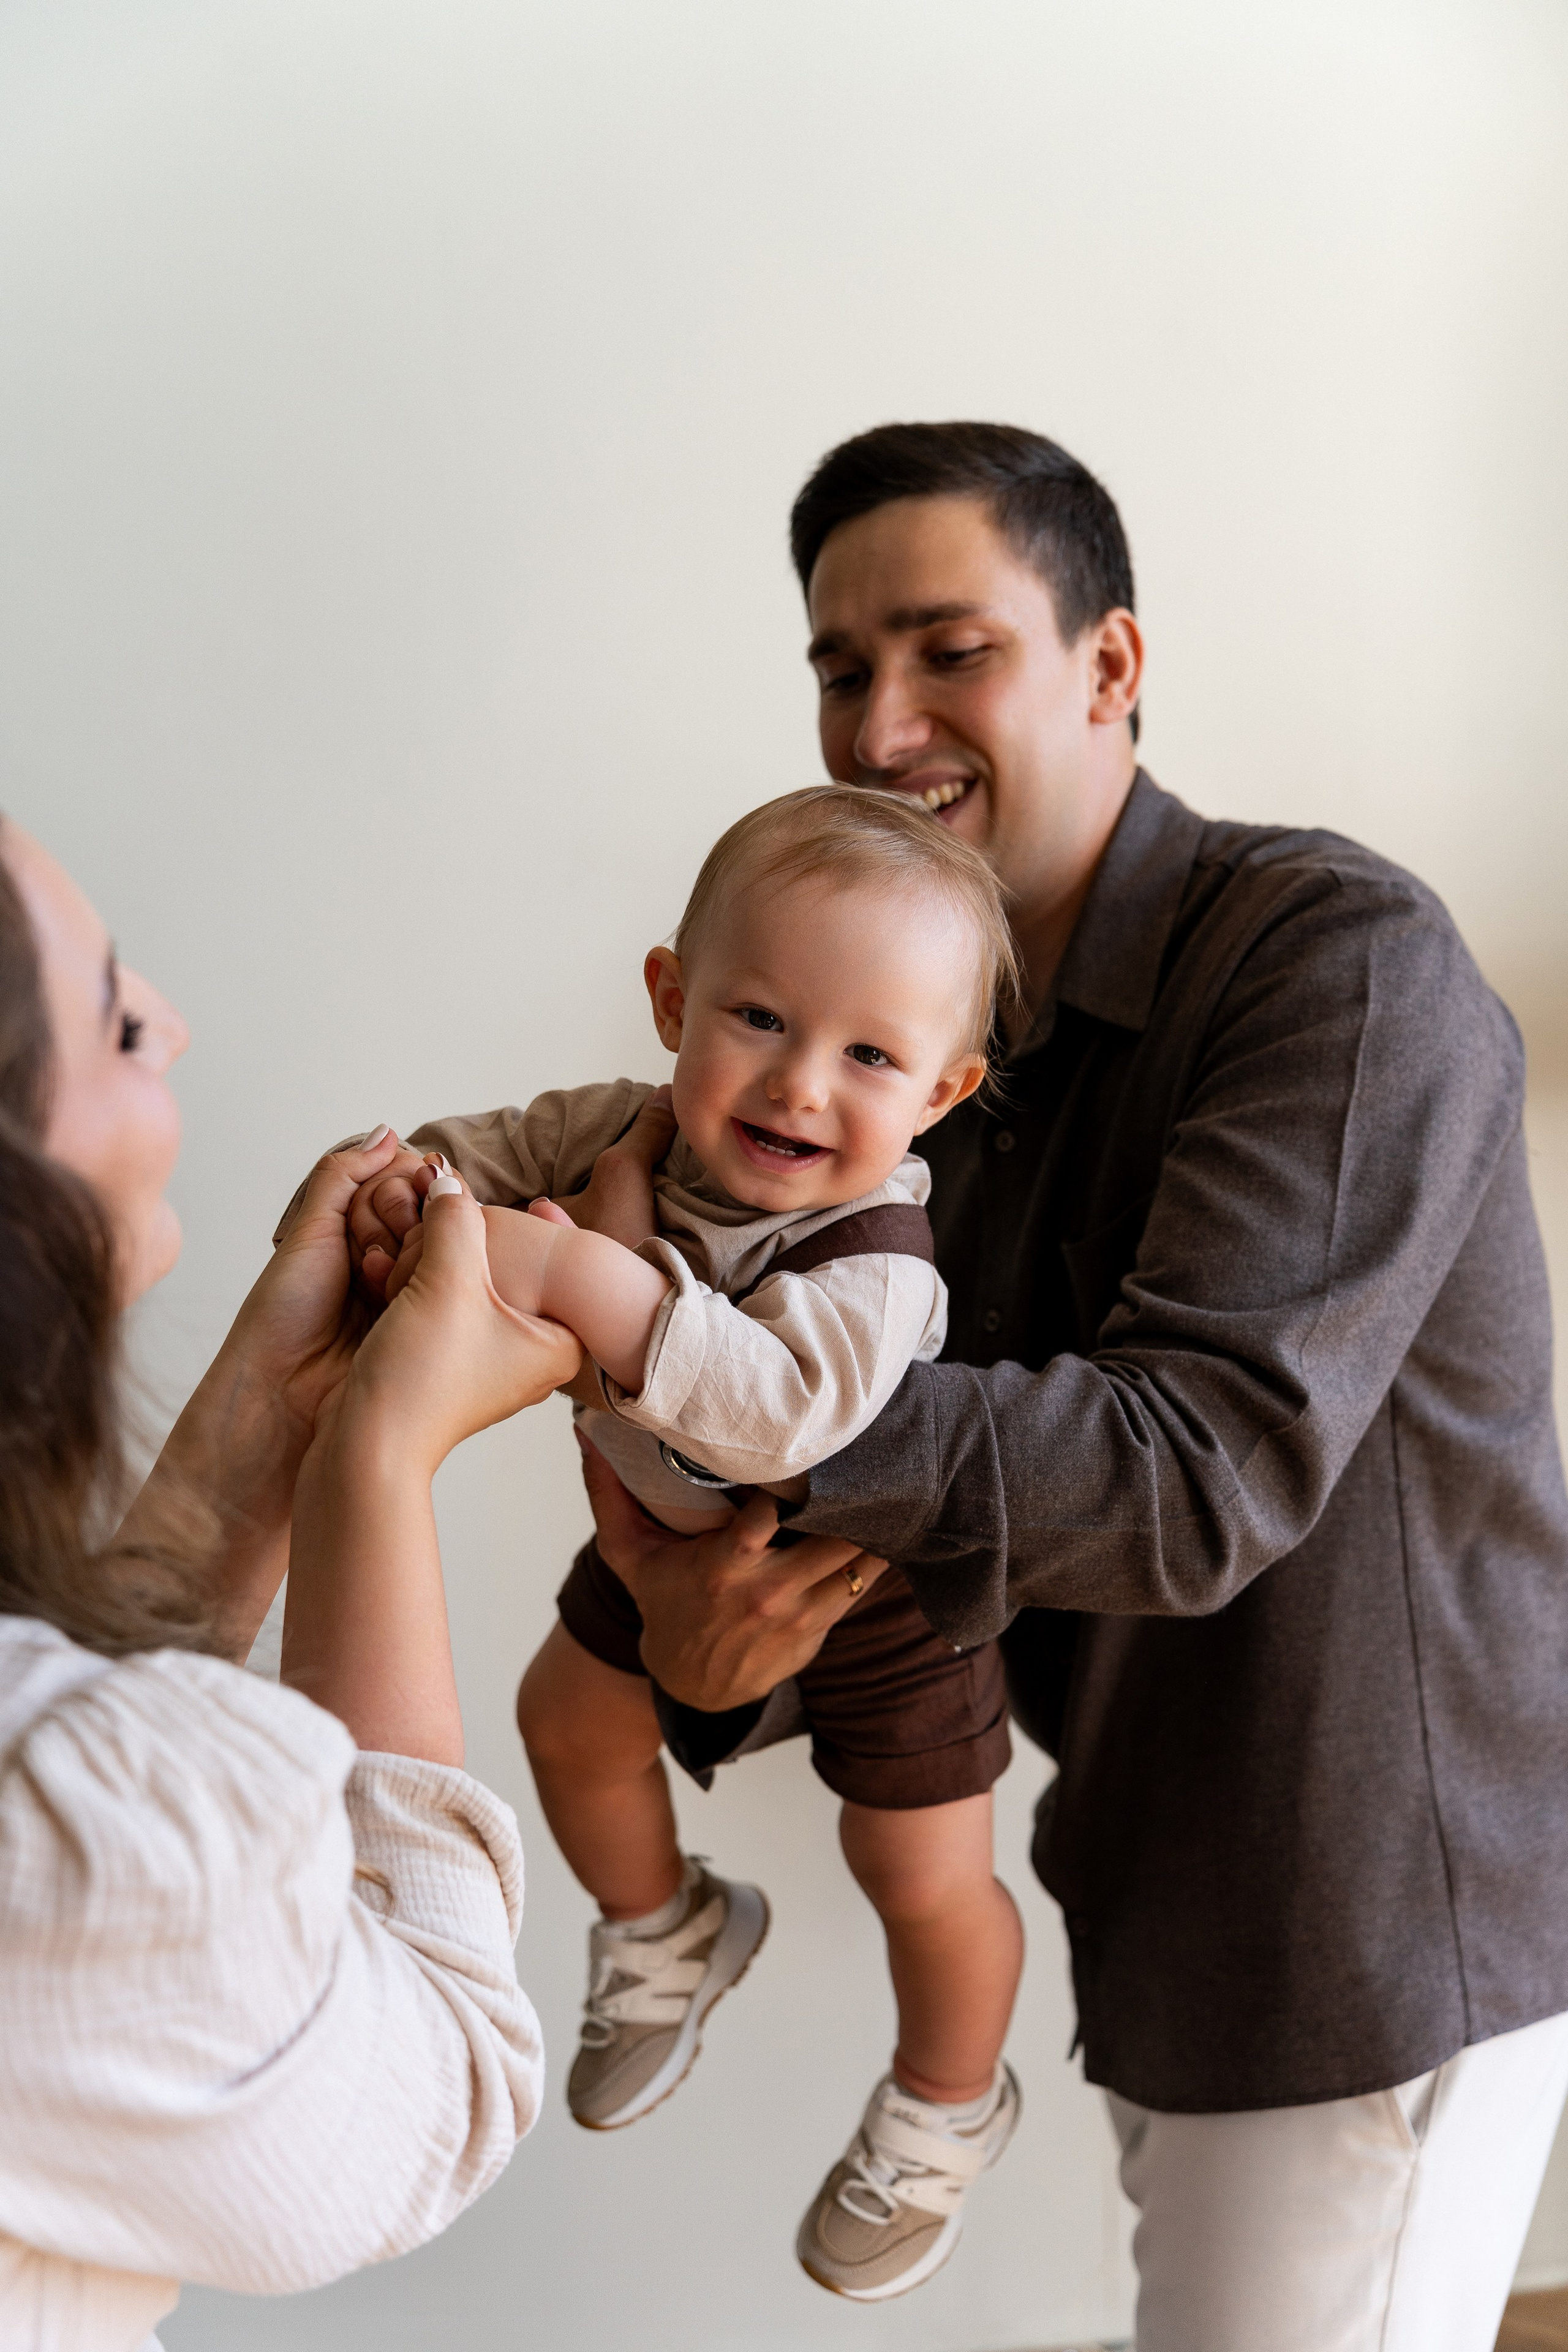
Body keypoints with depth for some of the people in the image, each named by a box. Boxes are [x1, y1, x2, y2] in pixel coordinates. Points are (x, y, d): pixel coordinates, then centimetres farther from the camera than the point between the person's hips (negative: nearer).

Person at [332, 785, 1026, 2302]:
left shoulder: (873, 1260, -42)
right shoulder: (633, 1129, -22)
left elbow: (778, 1411, -57)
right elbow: (513, 1148, -7)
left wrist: (575, 1273, -62)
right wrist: (417, 1185, -31)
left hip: (876, 1592, -6)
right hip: (672, 1537, 6)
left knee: (924, 1885, 9)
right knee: (570, 1724, 23)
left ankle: (946, 2115, 40)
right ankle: (668, 1936, 53)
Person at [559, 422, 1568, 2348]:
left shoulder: (1341, 959, -20)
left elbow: (1207, 1466, -29)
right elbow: (980, 1453, 4)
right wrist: (727, 1588, -20)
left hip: (1379, 1913, -8)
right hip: (1167, 1894, 8)